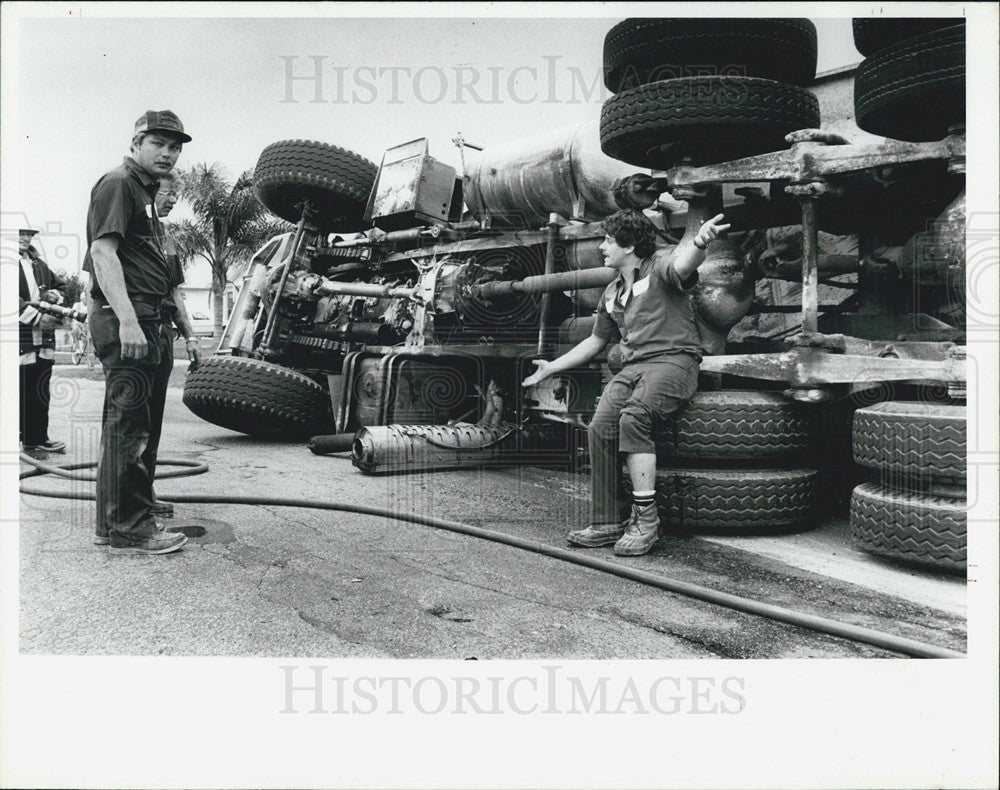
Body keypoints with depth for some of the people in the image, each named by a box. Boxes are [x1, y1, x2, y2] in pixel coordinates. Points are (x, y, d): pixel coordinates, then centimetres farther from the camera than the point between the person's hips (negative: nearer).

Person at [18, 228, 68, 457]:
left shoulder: (38, 264, 18)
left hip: (44, 337, 6)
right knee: (25, 391, -2)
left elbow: (60, 285, 30)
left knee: (41, 390, 9)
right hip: (22, 338, -6)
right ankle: (29, 441, 5)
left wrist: (55, 295, 7)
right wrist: (37, 316, -19)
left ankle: (40, 438, 17)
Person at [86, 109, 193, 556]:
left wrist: (171, 325, 24)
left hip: (150, 322, 11)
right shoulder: (118, 185, -4)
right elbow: (103, 251, -17)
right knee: (129, 427, -8)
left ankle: (114, 523, 23)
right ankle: (129, 531, -3)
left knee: (139, 428, 14)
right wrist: (127, 320, -26)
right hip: (128, 322, -11)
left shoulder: (146, 194, 26)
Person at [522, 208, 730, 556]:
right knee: (599, 428, -19)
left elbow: (683, 264, -24)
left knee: (633, 417, -33)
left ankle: (645, 518, -26)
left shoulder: (660, 267, 2)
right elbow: (595, 342, 35)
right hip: (631, 367, 7)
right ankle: (609, 522, -13)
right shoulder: (612, 293, 25)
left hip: (673, 361, -6)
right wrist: (551, 367, 35)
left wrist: (699, 241, -48)